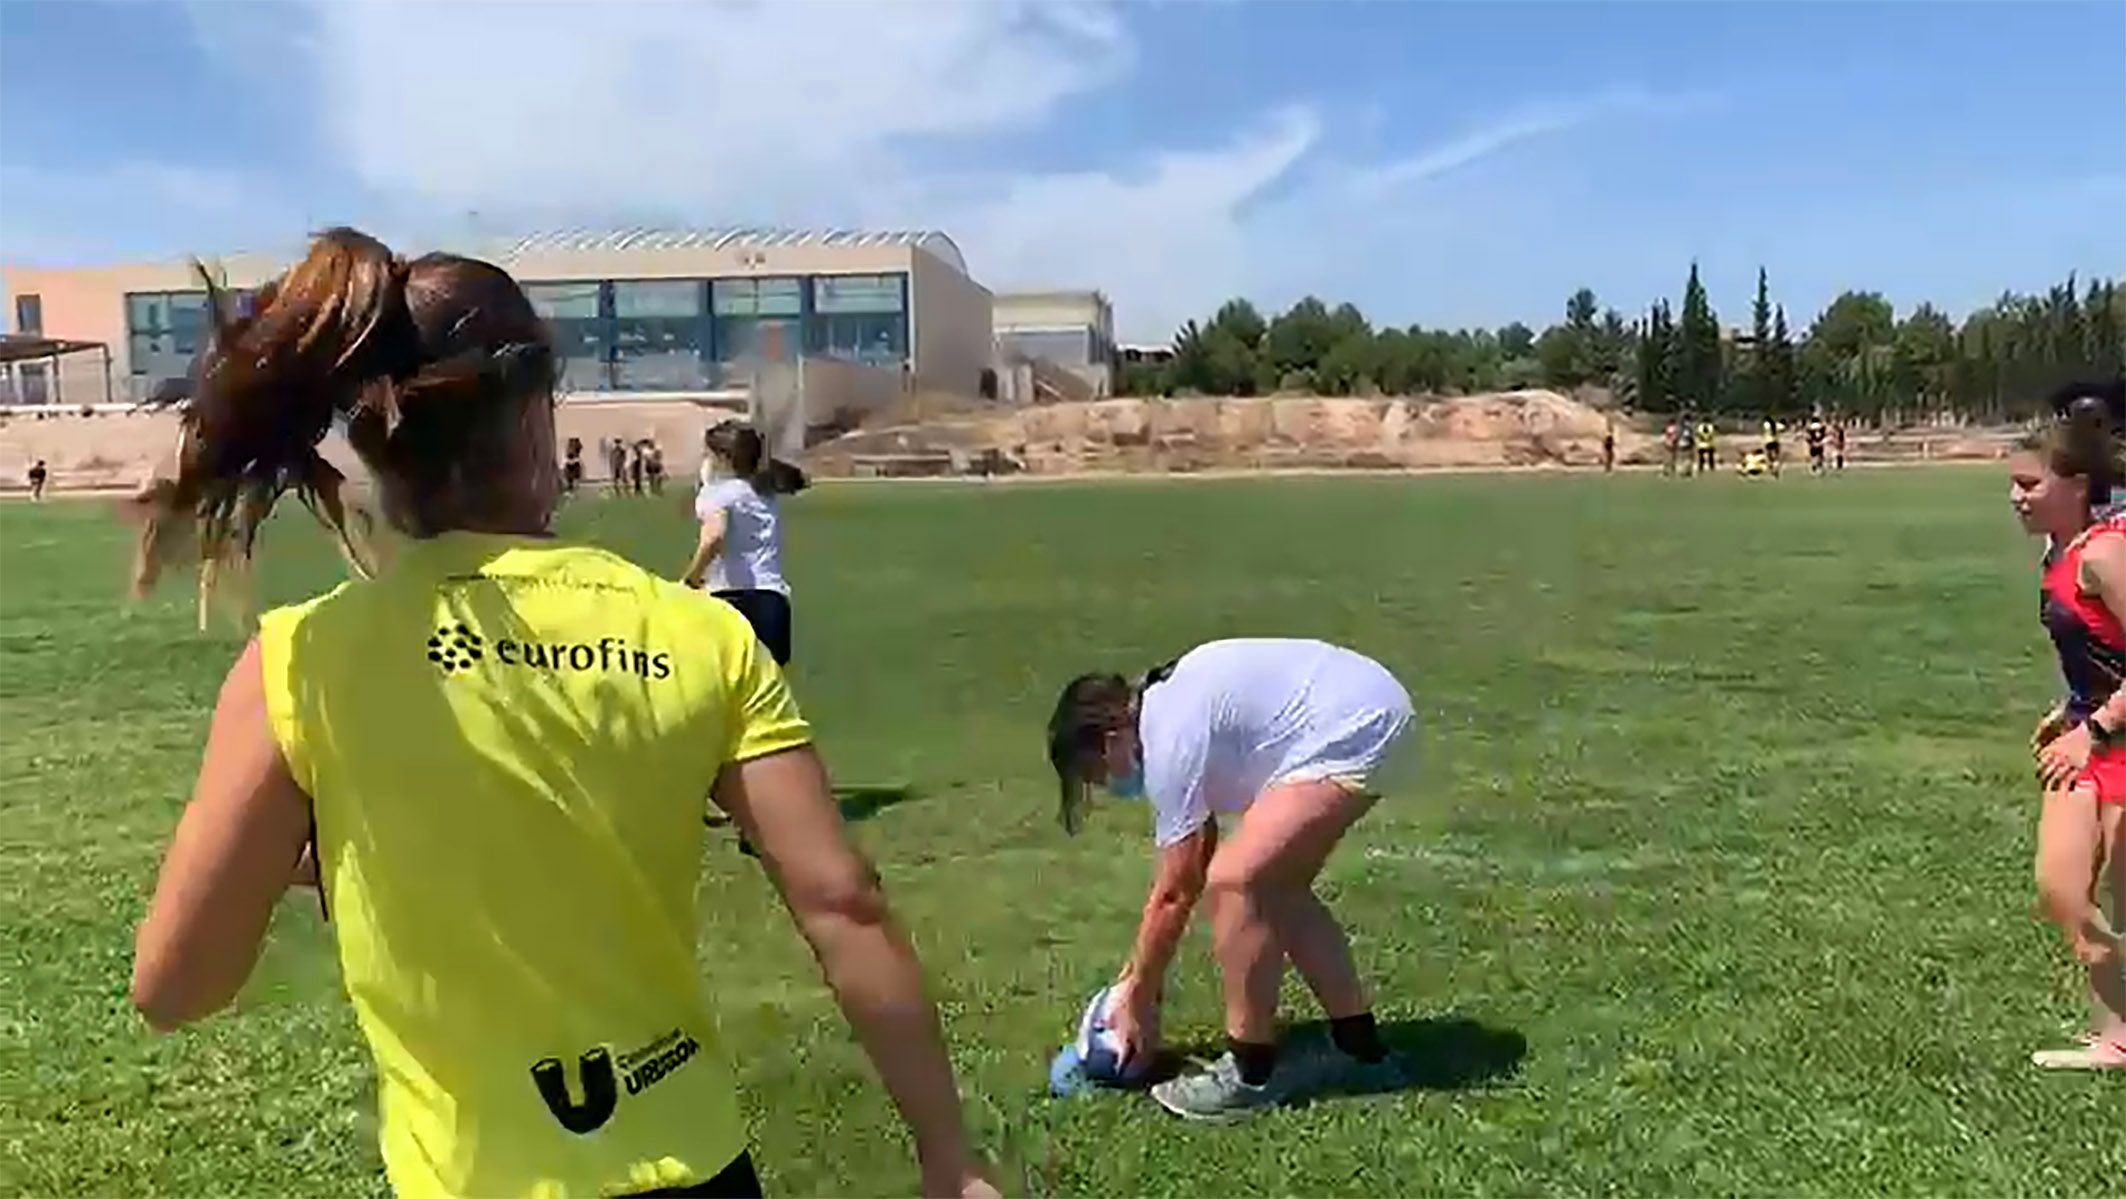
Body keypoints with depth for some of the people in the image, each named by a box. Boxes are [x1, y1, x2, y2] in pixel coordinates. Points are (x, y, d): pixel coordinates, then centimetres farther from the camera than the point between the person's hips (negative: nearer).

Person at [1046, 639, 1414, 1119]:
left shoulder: (1169, 741, -16)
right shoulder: (1169, 703, 12)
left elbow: (1174, 893, -10)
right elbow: (1195, 865, 19)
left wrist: (1136, 999, 2)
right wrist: (1142, 972, 23)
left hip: (1351, 731, -11)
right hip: (1369, 709, 11)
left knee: (1234, 881, -13)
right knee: (1273, 886, 16)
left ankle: (1251, 1075, 1)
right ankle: (1359, 1045, 26)